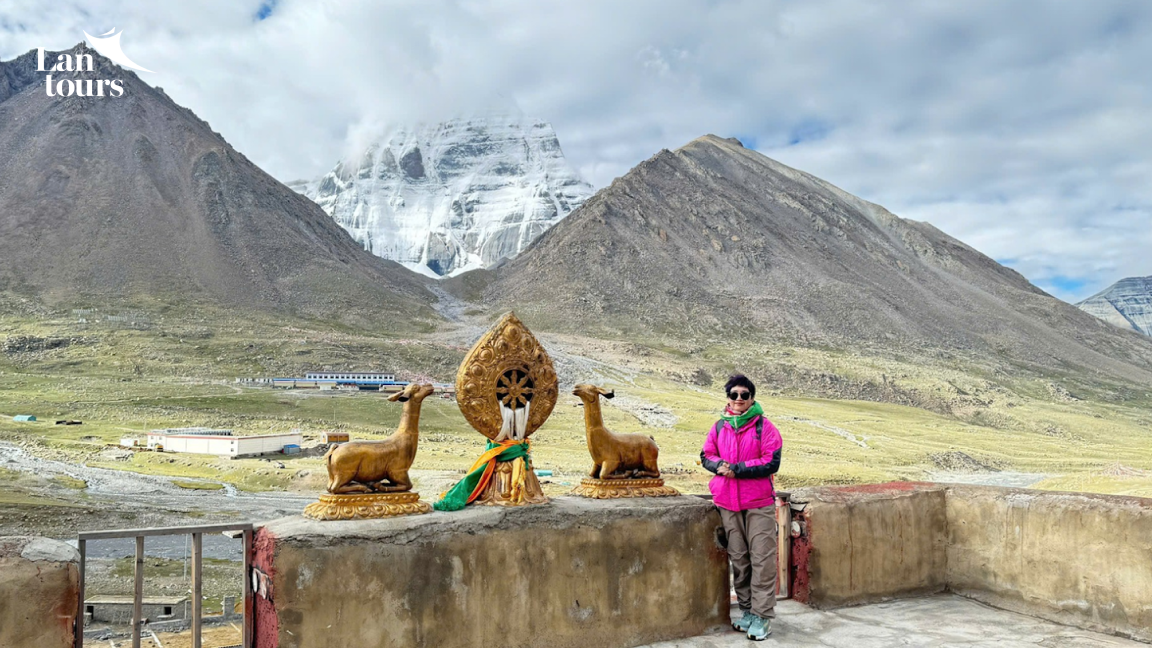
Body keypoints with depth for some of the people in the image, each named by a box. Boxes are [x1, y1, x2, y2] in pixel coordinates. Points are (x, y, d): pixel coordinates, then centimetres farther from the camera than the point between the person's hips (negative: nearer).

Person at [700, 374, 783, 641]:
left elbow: (772, 463, -13)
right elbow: (707, 456, 12)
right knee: (738, 559, 12)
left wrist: (737, 469, -17)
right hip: (728, 504, 4)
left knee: (761, 559, -3)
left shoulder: (764, 427, -6)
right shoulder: (719, 427, 7)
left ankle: (762, 616, 5)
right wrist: (720, 465, -11)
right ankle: (747, 609, 25)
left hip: (759, 504, -4)